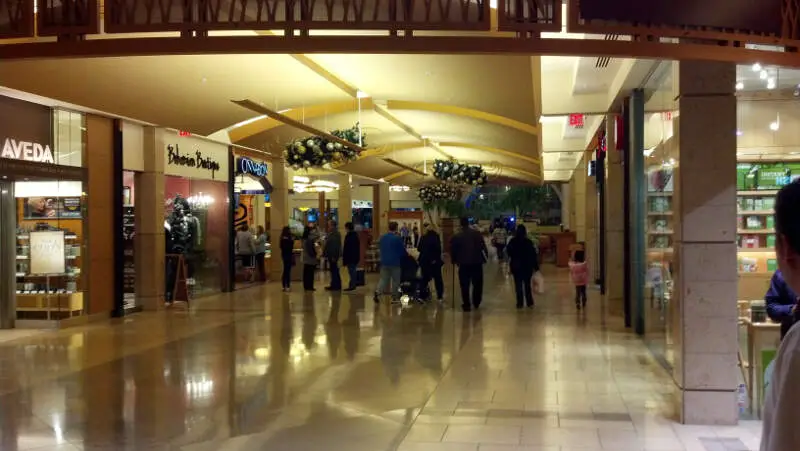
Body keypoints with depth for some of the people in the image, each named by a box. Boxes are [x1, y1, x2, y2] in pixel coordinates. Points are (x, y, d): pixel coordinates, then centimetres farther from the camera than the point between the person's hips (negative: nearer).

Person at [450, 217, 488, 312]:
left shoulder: (457, 236, -4)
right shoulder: (477, 233, -1)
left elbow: (453, 250, 1)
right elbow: (483, 246, 0)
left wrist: (454, 260, 15)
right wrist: (485, 255, 11)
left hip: (464, 264, -1)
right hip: (477, 262, 1)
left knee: (465, 286, 5)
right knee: (477, 284, 15)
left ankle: (466, 305, 5)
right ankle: (476, 303, 22)